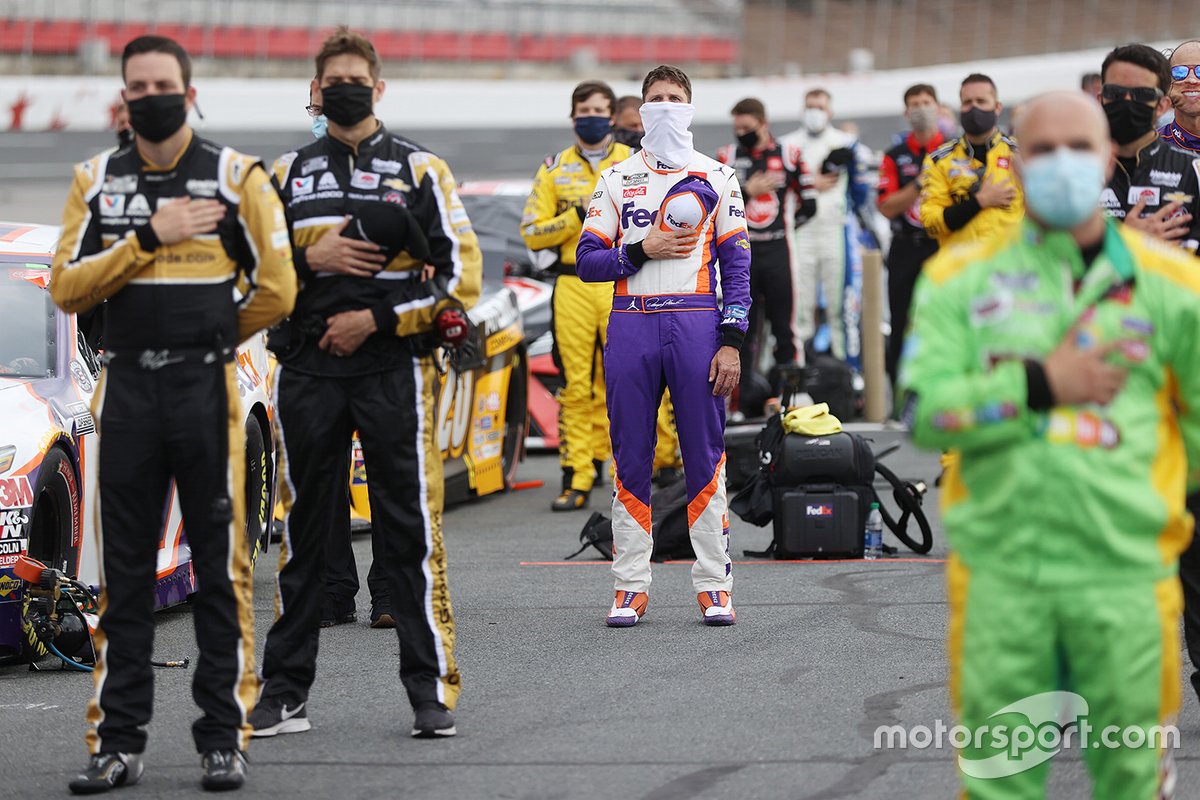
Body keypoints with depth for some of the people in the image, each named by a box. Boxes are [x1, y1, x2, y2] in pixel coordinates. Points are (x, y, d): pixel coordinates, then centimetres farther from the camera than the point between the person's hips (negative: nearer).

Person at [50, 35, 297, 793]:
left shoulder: (237, 177, -1)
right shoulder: (97, 181, 9)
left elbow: (276, 289, -3)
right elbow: (67, 287, -1)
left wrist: (209, 341, 7)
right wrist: (148, 238, -10)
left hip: (207, 389, -3)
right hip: (126, 389, 3)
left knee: (221, 566, -1)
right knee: (124, 571, 5)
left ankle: (225, 738, 5)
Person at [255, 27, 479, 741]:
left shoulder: (419, 170, 4)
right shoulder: (287, 174, 13)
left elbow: (462, 274, -1)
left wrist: (377, 319, -9)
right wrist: (307, 258, -6)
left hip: (394, 368, -3)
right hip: (308, 372, 3)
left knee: (411, 531, -5)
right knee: (303, 533, 6)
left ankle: (433, 690, -1)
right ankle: (286, 693, 11)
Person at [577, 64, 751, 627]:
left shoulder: (717, 178, 9)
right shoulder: (616, 180, 12)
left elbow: (736, 264, 4)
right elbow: (586, 262, 7)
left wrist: (731, 342, -5)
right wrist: (642, 250, -9)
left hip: (697, 326, -1)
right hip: (631, 328, 1)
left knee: (705, 457, -2)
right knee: (631, 458, 2)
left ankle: (713, 585, 2)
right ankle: (630, 586, 6)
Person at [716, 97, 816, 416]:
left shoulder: (788, 155, 3)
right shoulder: (728, 157, 5)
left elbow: (808, 206, 6)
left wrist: (783, 226, 6)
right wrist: (747, 192, -10)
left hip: (777, 253, -1)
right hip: (740, 254, 1)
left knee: (783, 328, 1)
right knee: (743, 330, 4)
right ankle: (744, 402, 7)